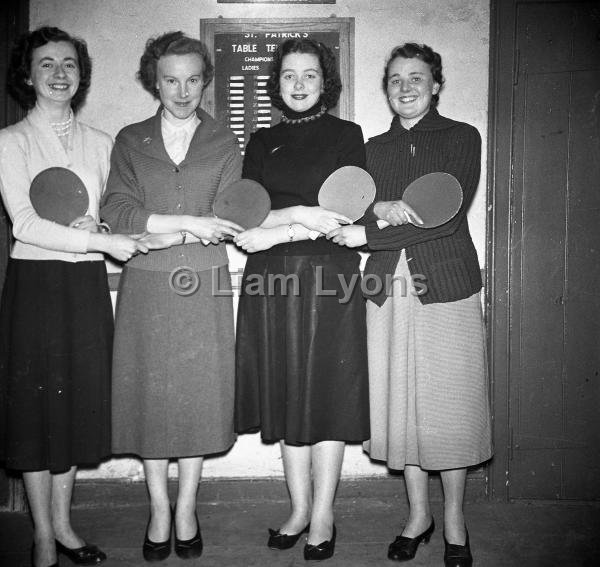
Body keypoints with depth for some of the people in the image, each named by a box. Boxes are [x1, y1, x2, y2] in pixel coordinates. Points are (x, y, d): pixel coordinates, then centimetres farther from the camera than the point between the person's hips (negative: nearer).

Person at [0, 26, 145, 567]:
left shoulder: (100, 142, 11)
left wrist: (95, 226, -9)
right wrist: (105, 240, -17)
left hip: (87, 284, 4)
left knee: (79, 398, 9)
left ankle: (64, 522, 26)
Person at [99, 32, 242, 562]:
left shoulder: (223, 143, 7)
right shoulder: (130, 140, 8)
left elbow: (226, 223, -3)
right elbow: (115, 211, -6)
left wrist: (148, 233, -11)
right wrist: (188, 223, -16)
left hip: (205, 287, 0)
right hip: (145, 287, 0)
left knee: (199, 393, 5)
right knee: (152, 394, 6)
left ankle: (186, 508, 23)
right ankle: (159, 509, 23)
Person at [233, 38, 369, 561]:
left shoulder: (346, 135, 5)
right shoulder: (262, 142, 15)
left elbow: (348, 216, -5)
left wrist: (277, 232, -10)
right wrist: (300, 213, -14)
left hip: (329, 279, -3)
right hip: (273, 282, 3)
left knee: (327, 394, 1)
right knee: (286, 395, 7)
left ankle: (323, 514, 14)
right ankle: (299, 507, 21)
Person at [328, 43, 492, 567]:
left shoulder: (462, 137, 2)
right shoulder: (375, 148, 14)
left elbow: (449, 216, -11)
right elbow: (354, 212, 5)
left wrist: (368, 235, -14)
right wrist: (381, 209, -17)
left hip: (446, 287, -3)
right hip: (388, 288, 3)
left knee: (450, 402, 3)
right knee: (399, 402, 7)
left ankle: (454, 519, 22)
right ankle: (418, 513, 26)